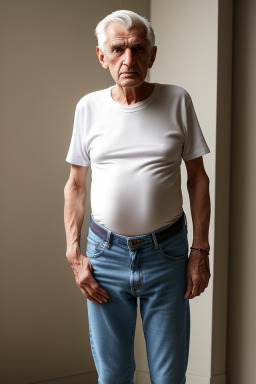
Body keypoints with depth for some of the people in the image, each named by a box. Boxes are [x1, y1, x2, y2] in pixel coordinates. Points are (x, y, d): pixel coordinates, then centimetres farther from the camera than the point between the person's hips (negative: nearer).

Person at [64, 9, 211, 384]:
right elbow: (75, 185, 8)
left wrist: (200, 251, -2)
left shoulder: (178, 101, -2)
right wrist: (73, 254, 1)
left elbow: (198, 177, 3)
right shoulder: (89, 107, 2)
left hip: (167, 252, -1)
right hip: (106, 251, 1)